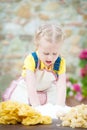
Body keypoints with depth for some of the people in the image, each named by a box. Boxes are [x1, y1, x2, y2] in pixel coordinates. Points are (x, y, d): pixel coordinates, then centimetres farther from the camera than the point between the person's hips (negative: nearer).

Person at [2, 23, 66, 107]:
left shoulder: (60, 63, -23)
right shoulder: (31, 60, -32)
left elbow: (61, 87, -26)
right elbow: (31, 87, -36)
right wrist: (37, 107, -42)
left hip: (48, 90, 3)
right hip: (26, 89, -3)